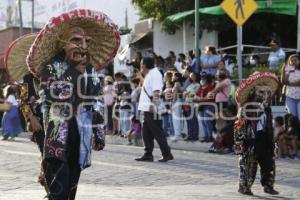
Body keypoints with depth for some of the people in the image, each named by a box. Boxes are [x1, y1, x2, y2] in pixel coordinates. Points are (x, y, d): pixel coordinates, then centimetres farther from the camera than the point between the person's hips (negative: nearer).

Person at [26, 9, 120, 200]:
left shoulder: (90, 70, 13)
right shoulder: (52, 66, -2)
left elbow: (95, 103, 17)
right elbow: (51, 94, -17)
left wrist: (99, 131, 13)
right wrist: (77, 71, -14)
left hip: (82, 132, 5)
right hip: (58, 131, -5)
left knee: (73, 178, 11)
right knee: (59, 182, -14)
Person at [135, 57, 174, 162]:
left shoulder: (154, 73, -11)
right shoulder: (149, 75, 20)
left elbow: (156, 91, -21)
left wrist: (154, 104, -28)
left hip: (152, 109, -10)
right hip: (147, 109, 10)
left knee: (157, 132, -8)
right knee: (146, 133, 11)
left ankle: (167, 154, -5)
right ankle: (148, 154, 16)